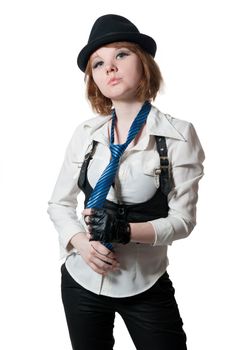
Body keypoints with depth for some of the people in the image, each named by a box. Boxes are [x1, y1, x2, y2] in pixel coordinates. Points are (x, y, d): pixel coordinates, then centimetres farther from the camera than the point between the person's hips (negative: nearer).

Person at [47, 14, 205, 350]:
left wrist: (128, 231, -25)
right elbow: (59, 203, 5)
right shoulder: (85, 134, -1)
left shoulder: (178, 134, -11)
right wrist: (80, 241, -14)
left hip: (146, 287, -3)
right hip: (81, 280, 3)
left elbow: (183, 218, -10)